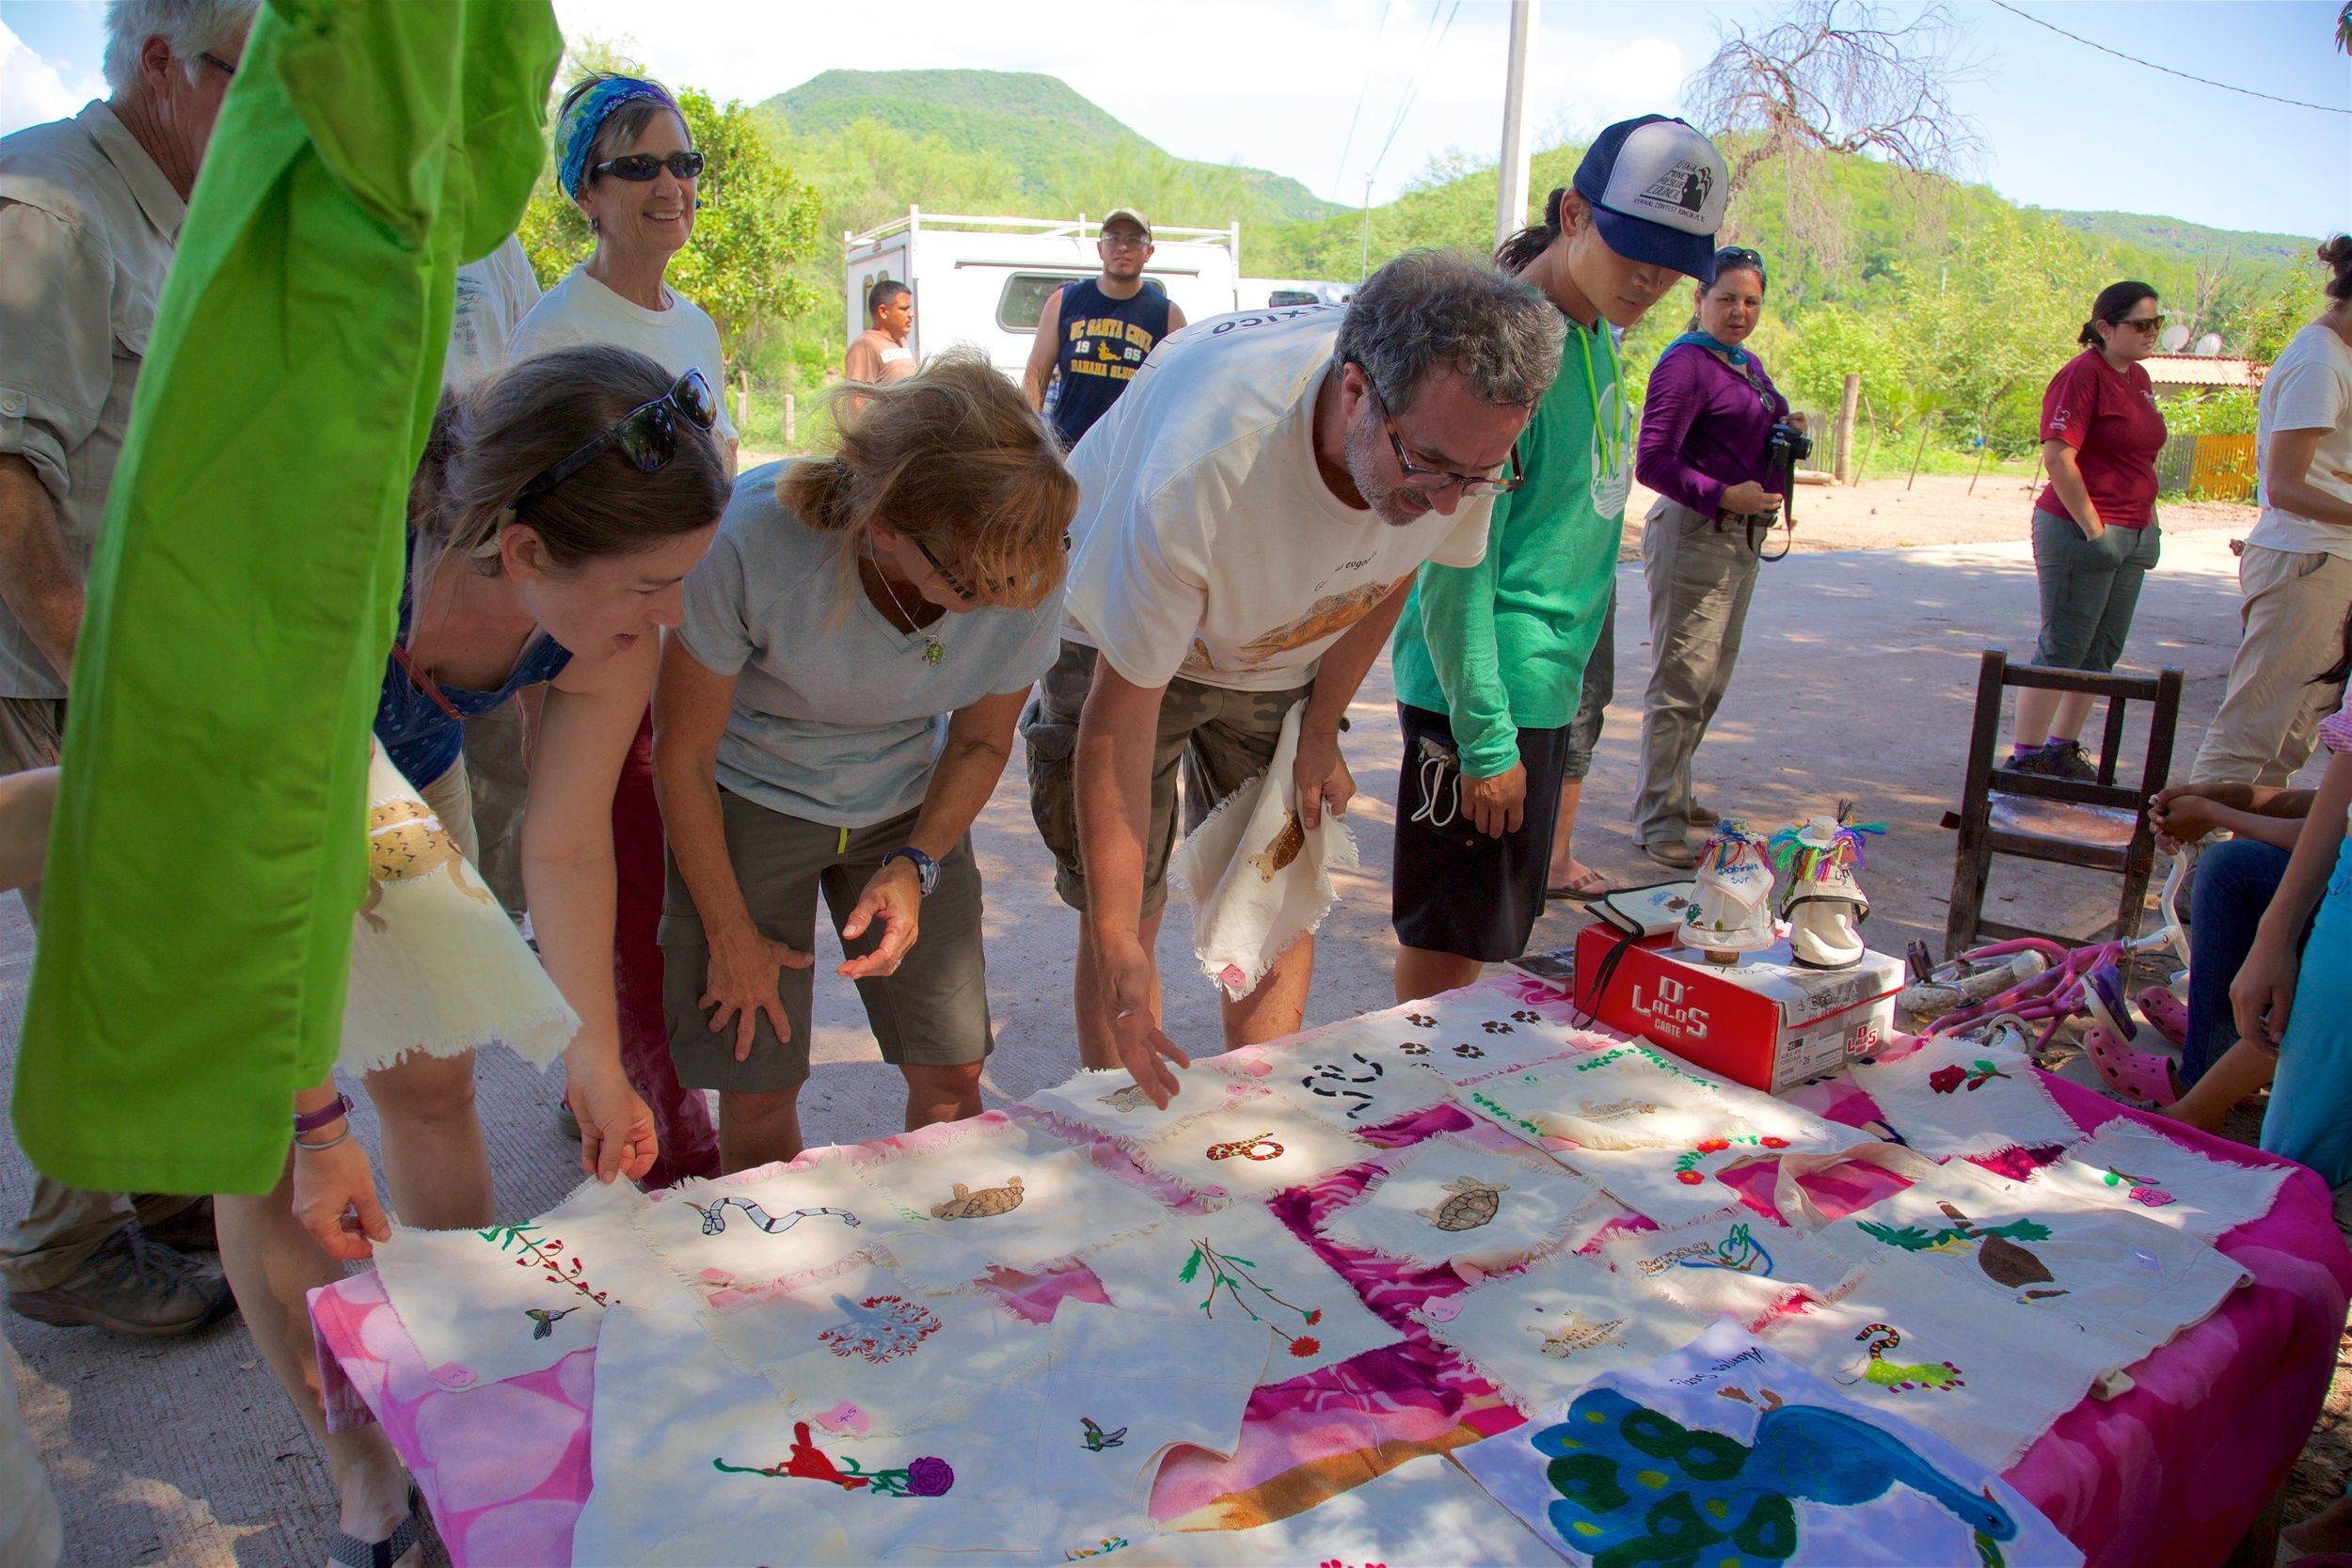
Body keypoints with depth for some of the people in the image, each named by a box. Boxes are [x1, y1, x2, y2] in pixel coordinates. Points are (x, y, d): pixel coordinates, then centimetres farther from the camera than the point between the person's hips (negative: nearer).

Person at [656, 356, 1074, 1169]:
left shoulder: (1028, 576, -25)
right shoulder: (753, 539, -33)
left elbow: (981, 740, -3)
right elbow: (683, 752, -17)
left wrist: (917, 867, -16)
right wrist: (730, 934, -9)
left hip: (910, 806, 3)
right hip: (751, 798, -2)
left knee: (952, 1073, 2)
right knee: (758, 1086, -2)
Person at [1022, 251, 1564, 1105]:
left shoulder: (1460, 429, -27)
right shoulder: (1201, 467, -43)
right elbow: (1120, 719, -35)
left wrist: (1321, 736, 0)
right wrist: (1117, 951, -37)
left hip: (1282, 655, 5)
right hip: (1117, 641, -4)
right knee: (1124, 916, -5)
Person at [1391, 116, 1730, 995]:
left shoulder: (1598, 332, 10)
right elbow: (1458, 565, -21)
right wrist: (1486, 738, -21)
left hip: (1548, 687, 9)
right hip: (1481, 695, -9)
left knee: (1499, 922, 18)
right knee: (1449, 939, 2)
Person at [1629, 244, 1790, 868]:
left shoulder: (1750, 364, 17)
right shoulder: (1687, 362, -11)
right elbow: (1652, 461, -18)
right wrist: (1726, 496, -25)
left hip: (1742, 538, 10)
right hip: (1693, 536, -10)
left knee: (1711, 683, 16)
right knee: (1682, 685, -7)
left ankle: (1675, 795, 29)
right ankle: (1659, 823, 0)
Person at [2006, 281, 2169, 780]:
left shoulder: (2138, 378, 15)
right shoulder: (2082, 374, -12)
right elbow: (2058, 458, -19)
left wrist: (2146, 524, 16)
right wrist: (2093, 529, -19)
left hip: (2132, 533, 9)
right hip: (2082, 532, -9)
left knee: (2103, 651, 10)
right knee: (2062, 649, -5)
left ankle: (2062, 749, 19)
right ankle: (2025, 758, 2)